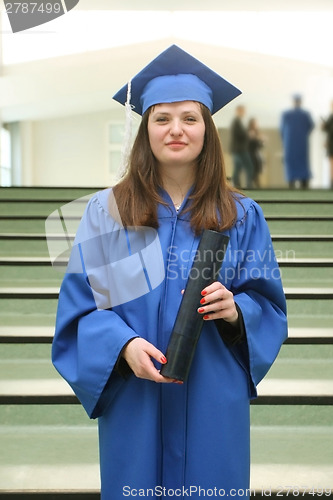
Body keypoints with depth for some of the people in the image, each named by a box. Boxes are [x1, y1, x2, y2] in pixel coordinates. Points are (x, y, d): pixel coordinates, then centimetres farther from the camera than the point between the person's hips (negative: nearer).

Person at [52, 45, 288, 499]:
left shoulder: (241, 216, 2)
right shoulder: (105, 213, 0)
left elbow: (269, 303, 4)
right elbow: (80, 305, -2)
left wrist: (235, 310, -17)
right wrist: (124, 344, -20)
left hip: (214, 404, 1)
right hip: (134, 402, 0)